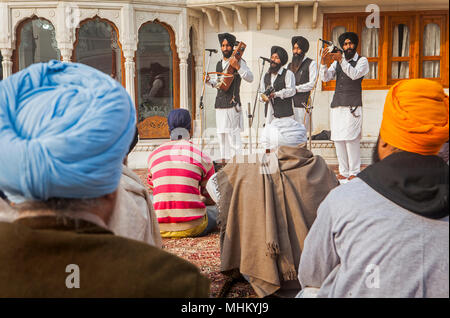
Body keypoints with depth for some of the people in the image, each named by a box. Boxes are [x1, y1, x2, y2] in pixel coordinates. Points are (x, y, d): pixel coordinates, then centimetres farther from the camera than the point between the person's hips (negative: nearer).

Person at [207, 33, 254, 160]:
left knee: (233, 135, -9)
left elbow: (250, 78, -13)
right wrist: (210, 80, 10)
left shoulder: (239, 61, -3)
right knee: (221, 134, 10)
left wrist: (237, 67, -24)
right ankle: (224, 159, 19)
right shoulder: (219, 64, 18)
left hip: (232, 104, -7)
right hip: (219, 104, 7)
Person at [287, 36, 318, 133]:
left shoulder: (311, 63, 3)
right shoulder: (290, 65, 21)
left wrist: (296, 88, -10)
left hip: (302, 104, -5)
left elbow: (312, 84, -6)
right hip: (289, 104, 5)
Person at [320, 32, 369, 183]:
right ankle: (343, 171, 9)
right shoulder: (337, 61, 19)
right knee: (338, 139, 2)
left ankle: (354, 172, -4)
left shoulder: (362, 60, 6)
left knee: (351, 139, -12)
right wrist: (323, 62, -10)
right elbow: (326, 77, 7)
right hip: (336, 105, 5)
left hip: (352, 106, -5)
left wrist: (341, 60, -21)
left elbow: (355, 74, -13)